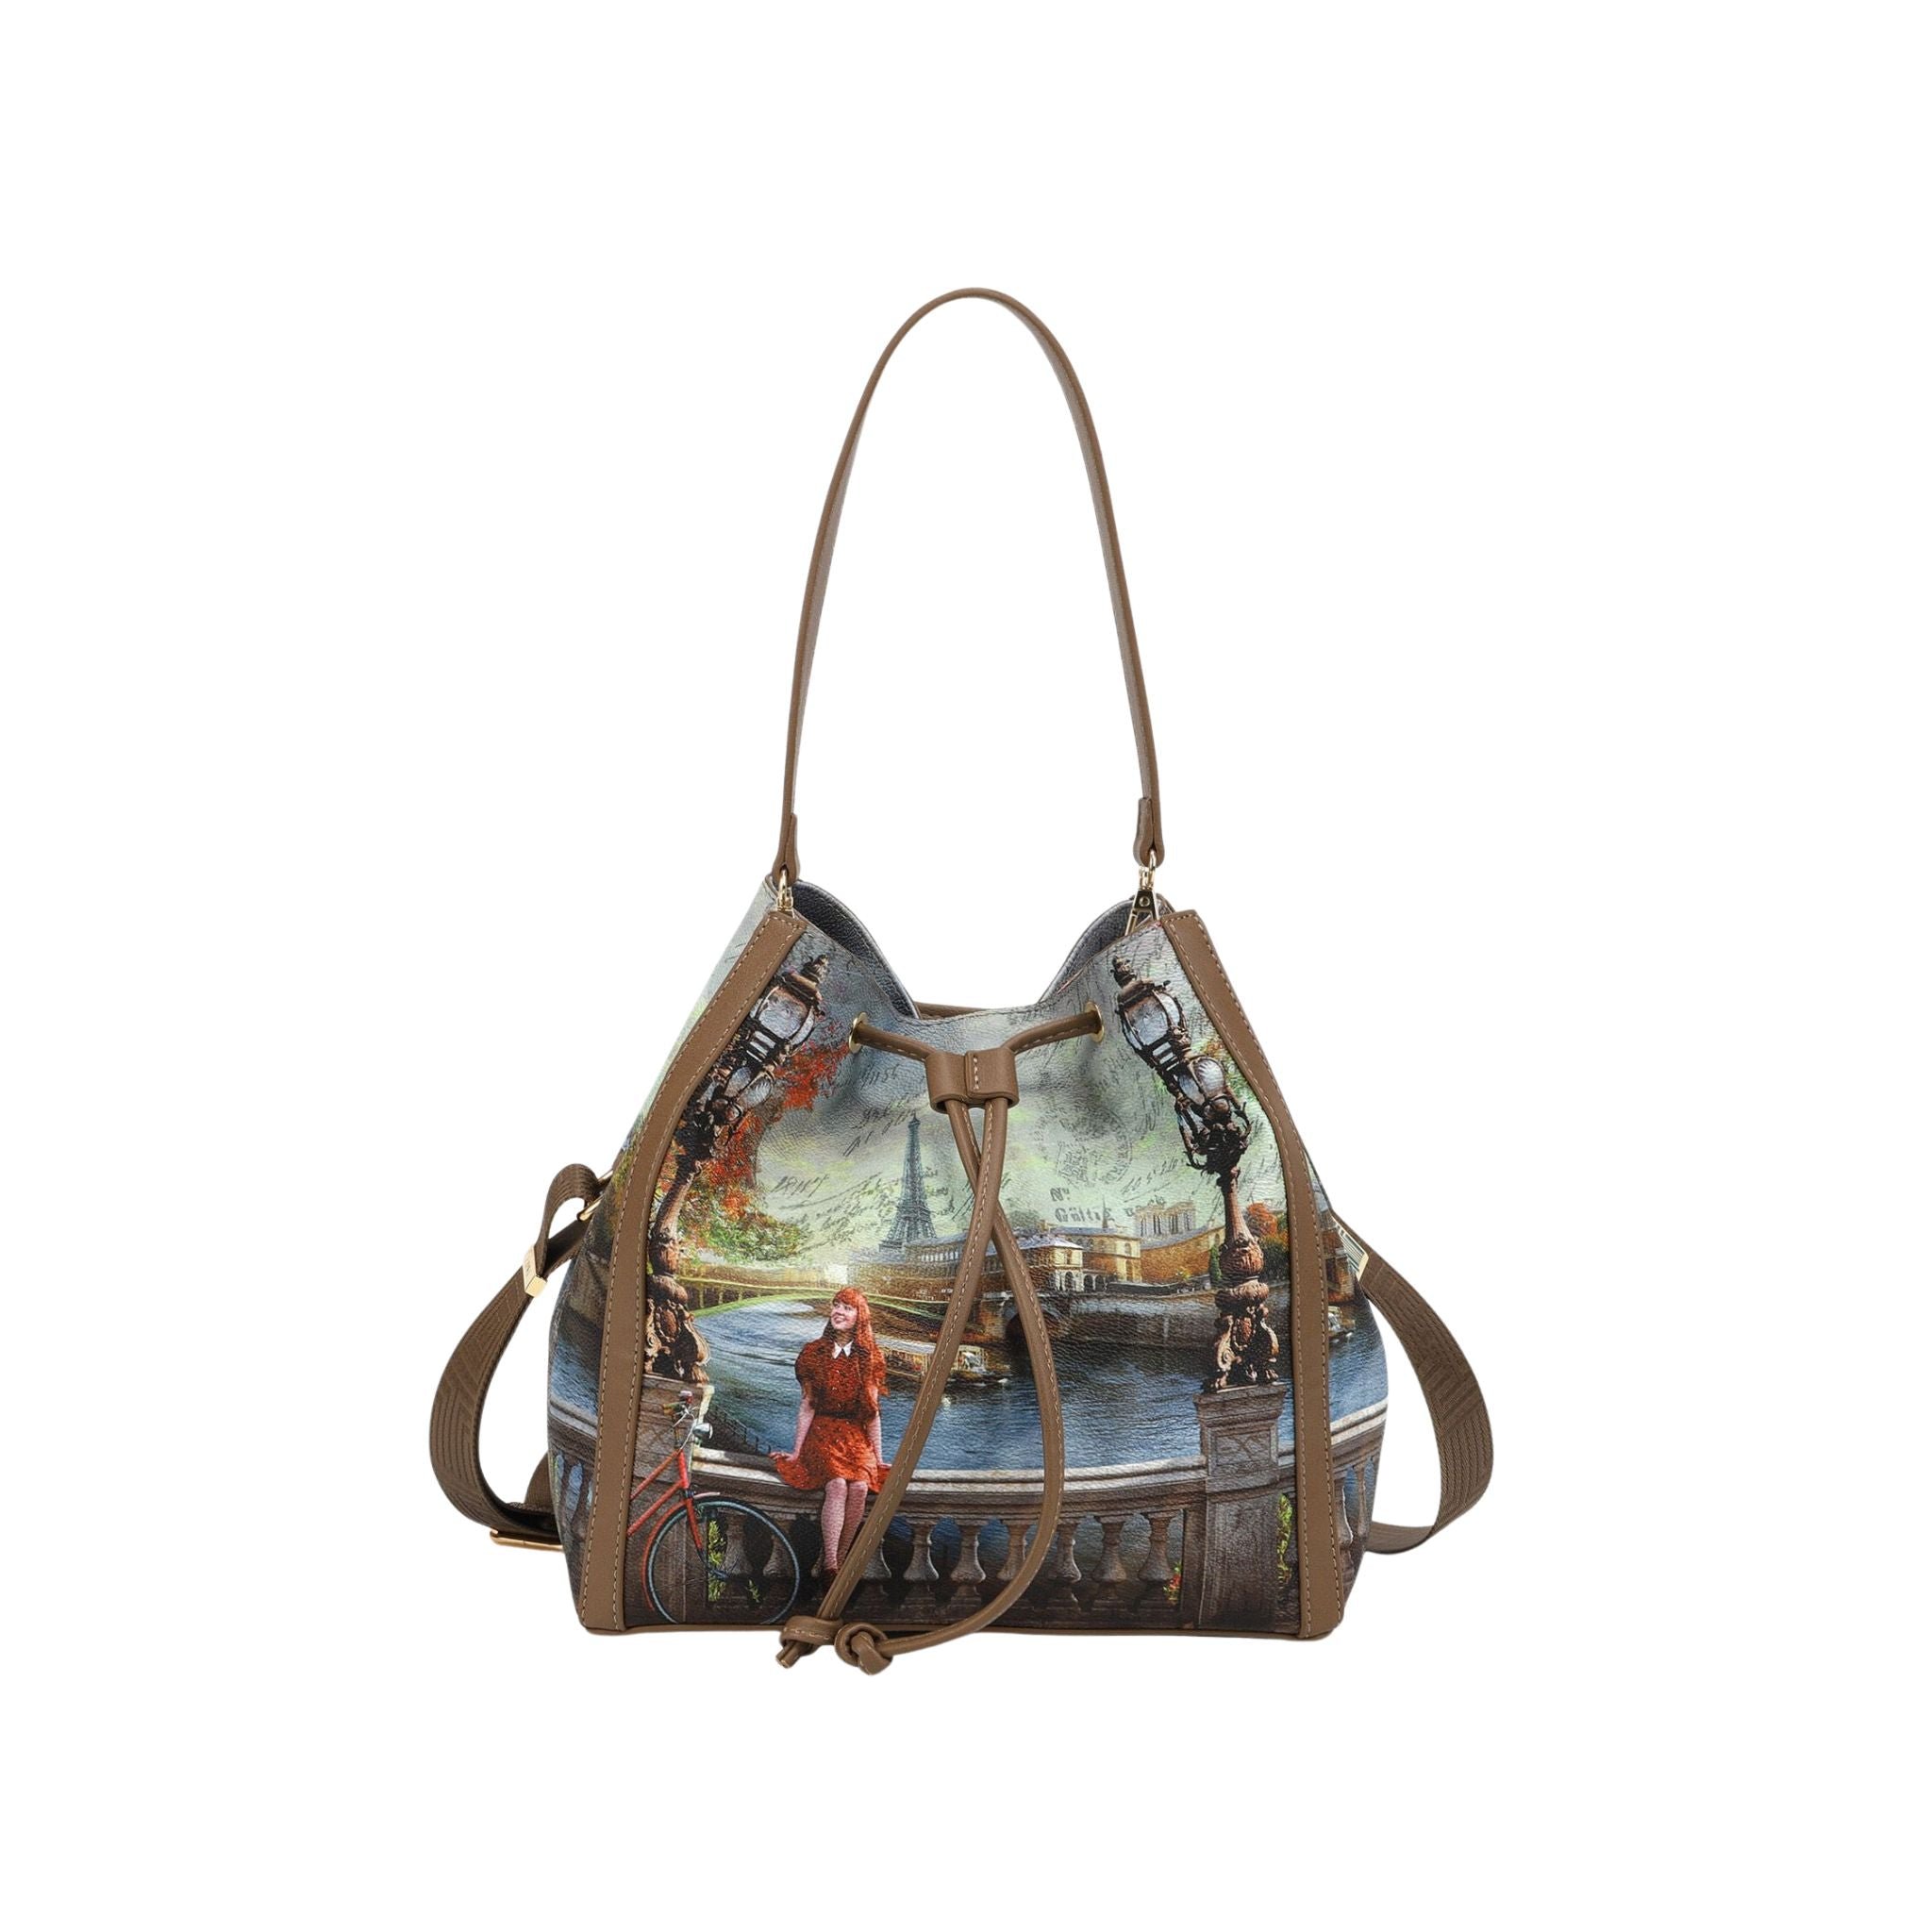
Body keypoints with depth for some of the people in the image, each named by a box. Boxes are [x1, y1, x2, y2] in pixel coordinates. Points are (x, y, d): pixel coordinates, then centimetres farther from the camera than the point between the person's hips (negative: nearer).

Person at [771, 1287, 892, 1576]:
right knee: (837, 1485, -29)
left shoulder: (869, 1358, 7)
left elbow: (872, 1411, 9)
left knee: (860, 1487, -27)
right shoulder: (814, 1353, 5)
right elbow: (806, 1406, 5)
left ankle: (840, 1559, -18)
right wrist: (796, 1451, 2)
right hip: (822, 1431, -2)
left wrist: (879, 1456, 6)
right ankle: (830, 1564, -30)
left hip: (856, 1435, 2)